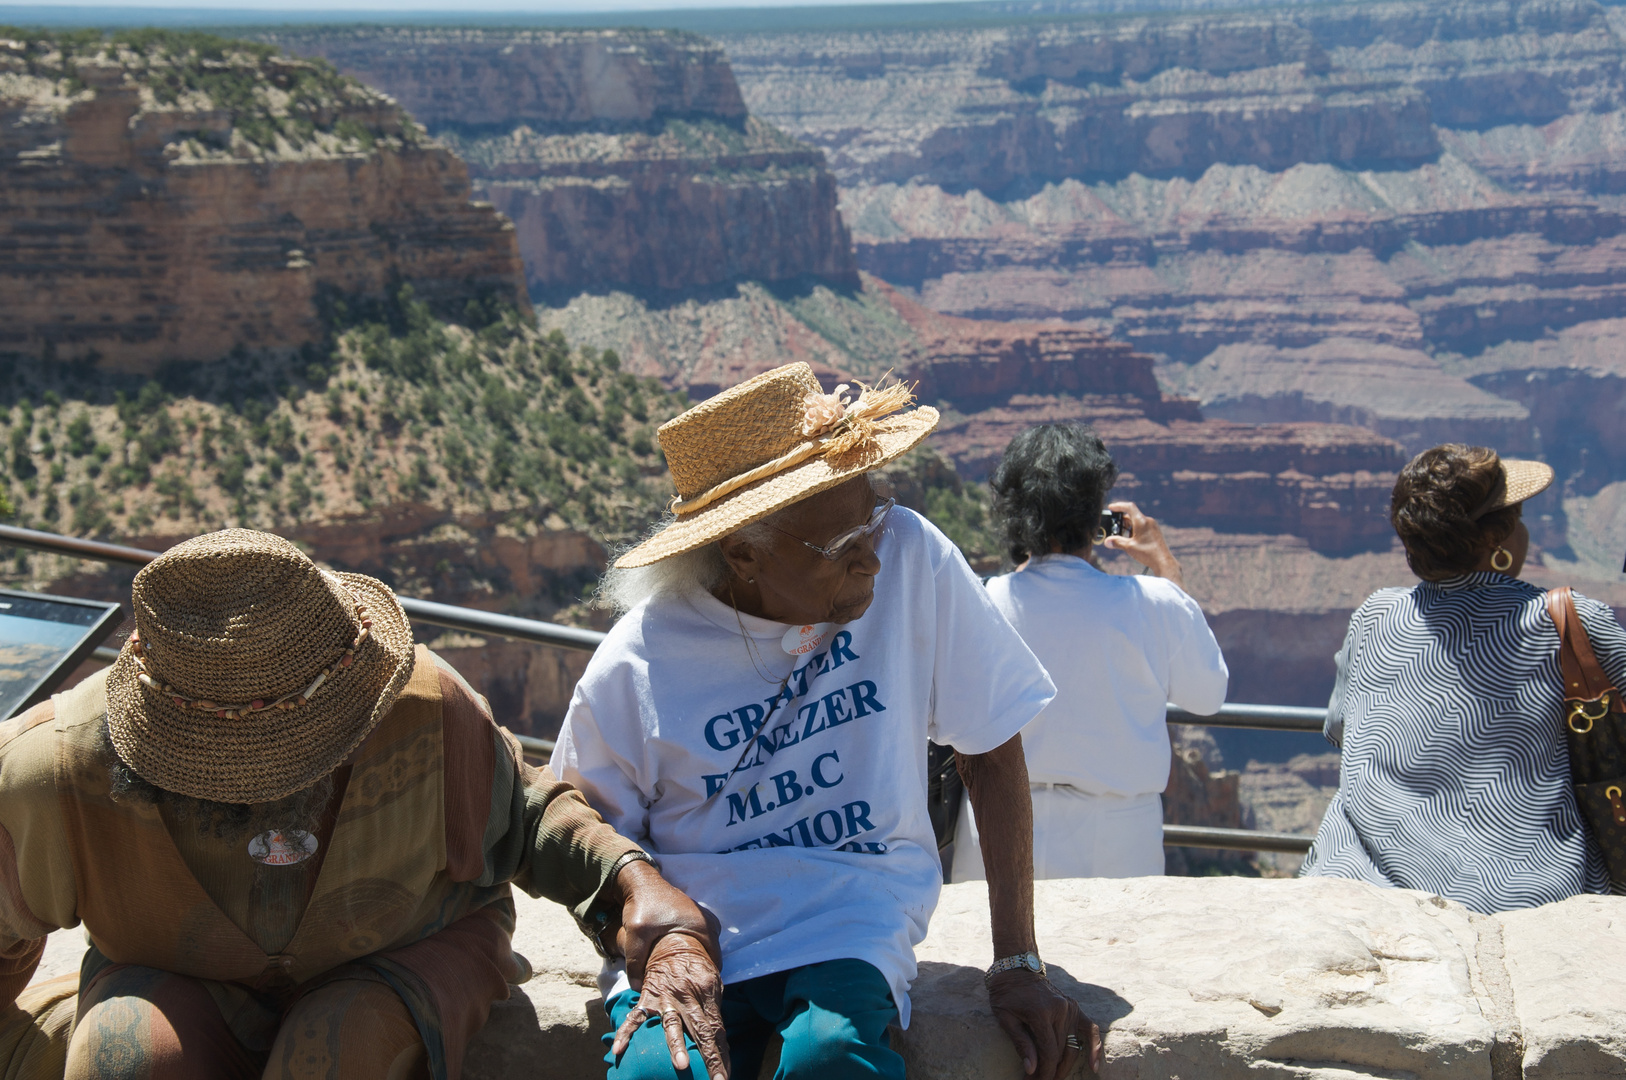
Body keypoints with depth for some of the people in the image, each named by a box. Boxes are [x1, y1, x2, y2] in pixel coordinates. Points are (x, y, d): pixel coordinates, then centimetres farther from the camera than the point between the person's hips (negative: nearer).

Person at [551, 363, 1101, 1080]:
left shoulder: (910, 558, -9)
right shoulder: (633, 670, -10)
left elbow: (991, 750, 0)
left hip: (852, 923, 0)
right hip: (687, 924, 0)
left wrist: (1019, 965, -3)